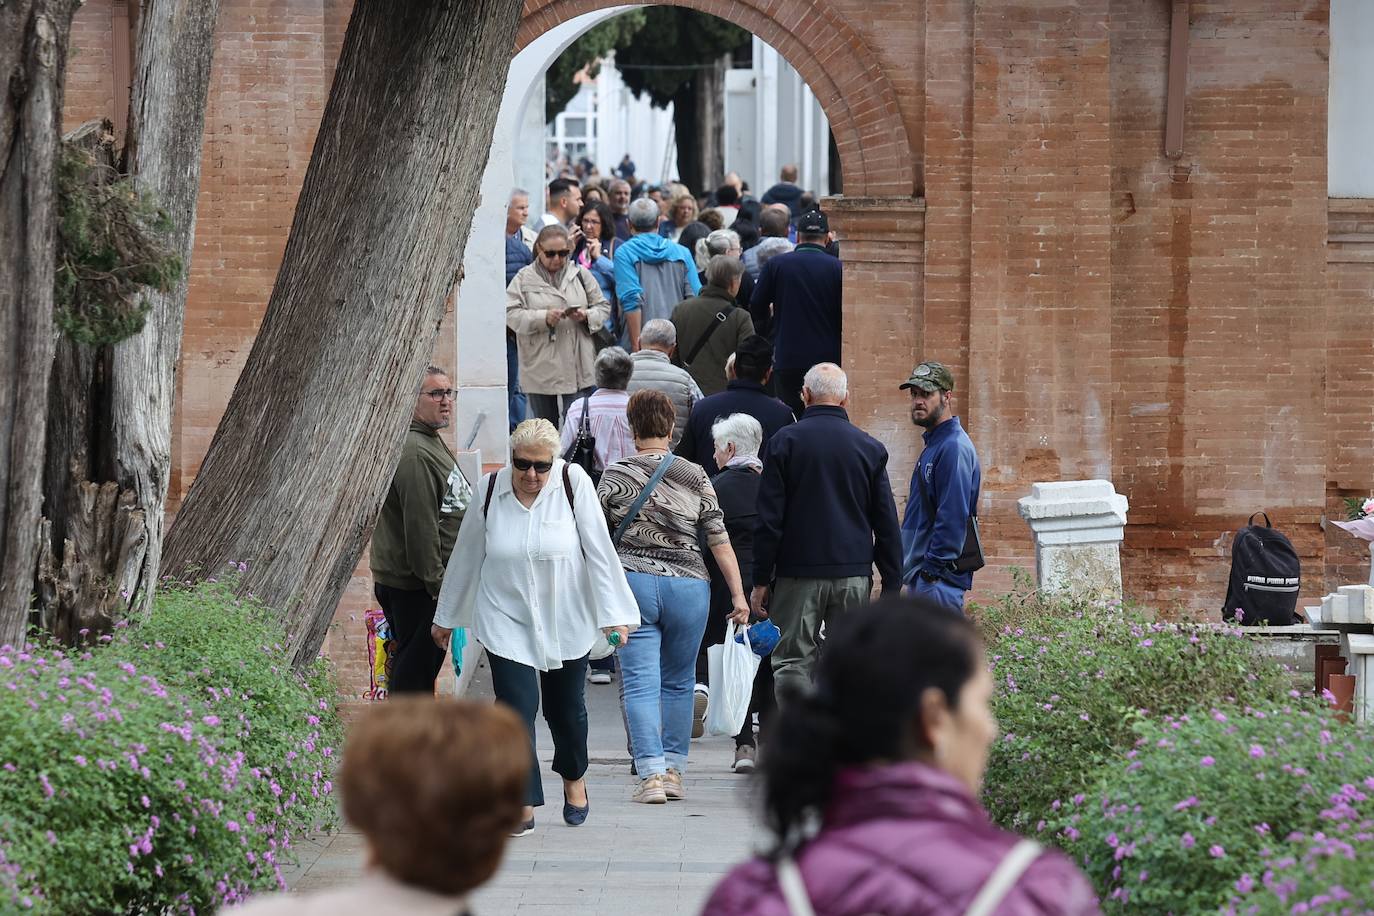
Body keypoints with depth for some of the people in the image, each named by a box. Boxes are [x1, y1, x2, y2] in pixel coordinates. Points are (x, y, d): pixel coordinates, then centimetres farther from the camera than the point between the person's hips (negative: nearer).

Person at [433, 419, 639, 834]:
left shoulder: (574, 483, -12)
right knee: (516, 707, -12)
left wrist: (614, 614, -12)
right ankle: (524, 805, -6)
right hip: (505, 620, 0)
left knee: (566, 707, 15)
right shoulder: (489, 490, -7)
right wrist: (446, 617, 12)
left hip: (565, 620, 0)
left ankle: (573, 777, 43)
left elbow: (599, 551, -10)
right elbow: (467, 555, 5)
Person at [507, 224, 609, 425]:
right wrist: (543, 318, -19)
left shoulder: (581, 275, 9)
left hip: (577, 368, 0)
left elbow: (603, 308, 11)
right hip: (540, 369, 0)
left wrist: (586, 316, -10)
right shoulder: (524, 279, 3)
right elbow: (511, 315, -6)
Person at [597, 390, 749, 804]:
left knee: (640, 683, -1)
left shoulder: (614, 476, 0)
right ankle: (673, 770, 19)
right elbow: (718, 539, 2)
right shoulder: (694, 476, 2)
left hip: (632, 583, -1)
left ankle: (651, 774, -11)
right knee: (678, 682, 16)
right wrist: (738, 594, 4)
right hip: (687, 585, 1)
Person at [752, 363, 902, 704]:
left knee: (792, 663, 2)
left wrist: (761, 580, 1)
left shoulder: (785, 442, -2)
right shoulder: (870, 448, 4)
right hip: (854, 576, 2)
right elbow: (887, 524, 6)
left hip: (798, 573, -2)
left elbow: (769, 519, -3)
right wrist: (892, 586, 11)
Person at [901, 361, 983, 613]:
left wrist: (933, 570, -21)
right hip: (920, 576, 11)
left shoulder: (953, 448, -14)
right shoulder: (934, 445, 19)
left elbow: (953, 517, -21)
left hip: (937, 580, -11)